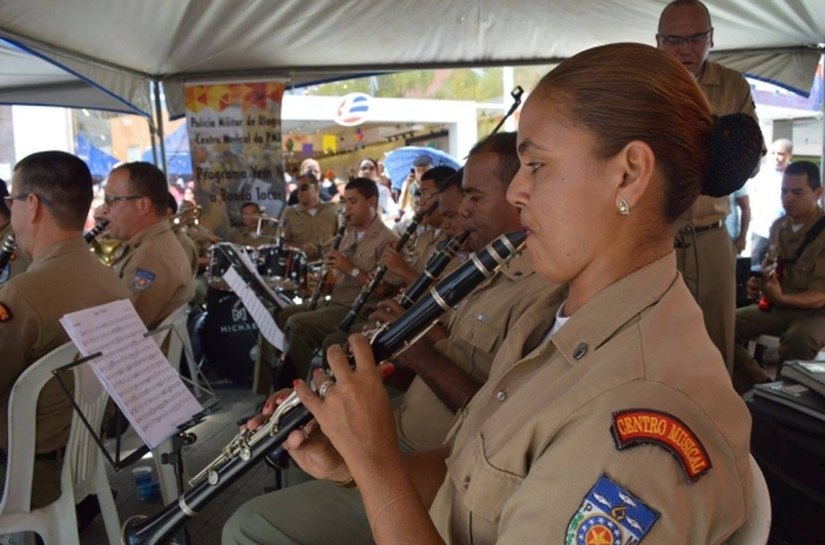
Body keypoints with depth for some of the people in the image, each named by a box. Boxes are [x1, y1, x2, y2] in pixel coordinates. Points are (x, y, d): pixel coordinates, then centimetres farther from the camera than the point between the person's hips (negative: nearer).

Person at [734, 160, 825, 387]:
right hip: (774, 307, 6)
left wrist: (782, 298, -38)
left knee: (799, 339, -39)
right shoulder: (778, 226, 5)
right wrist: (757, 283, -3)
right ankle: (762, 385, -2)